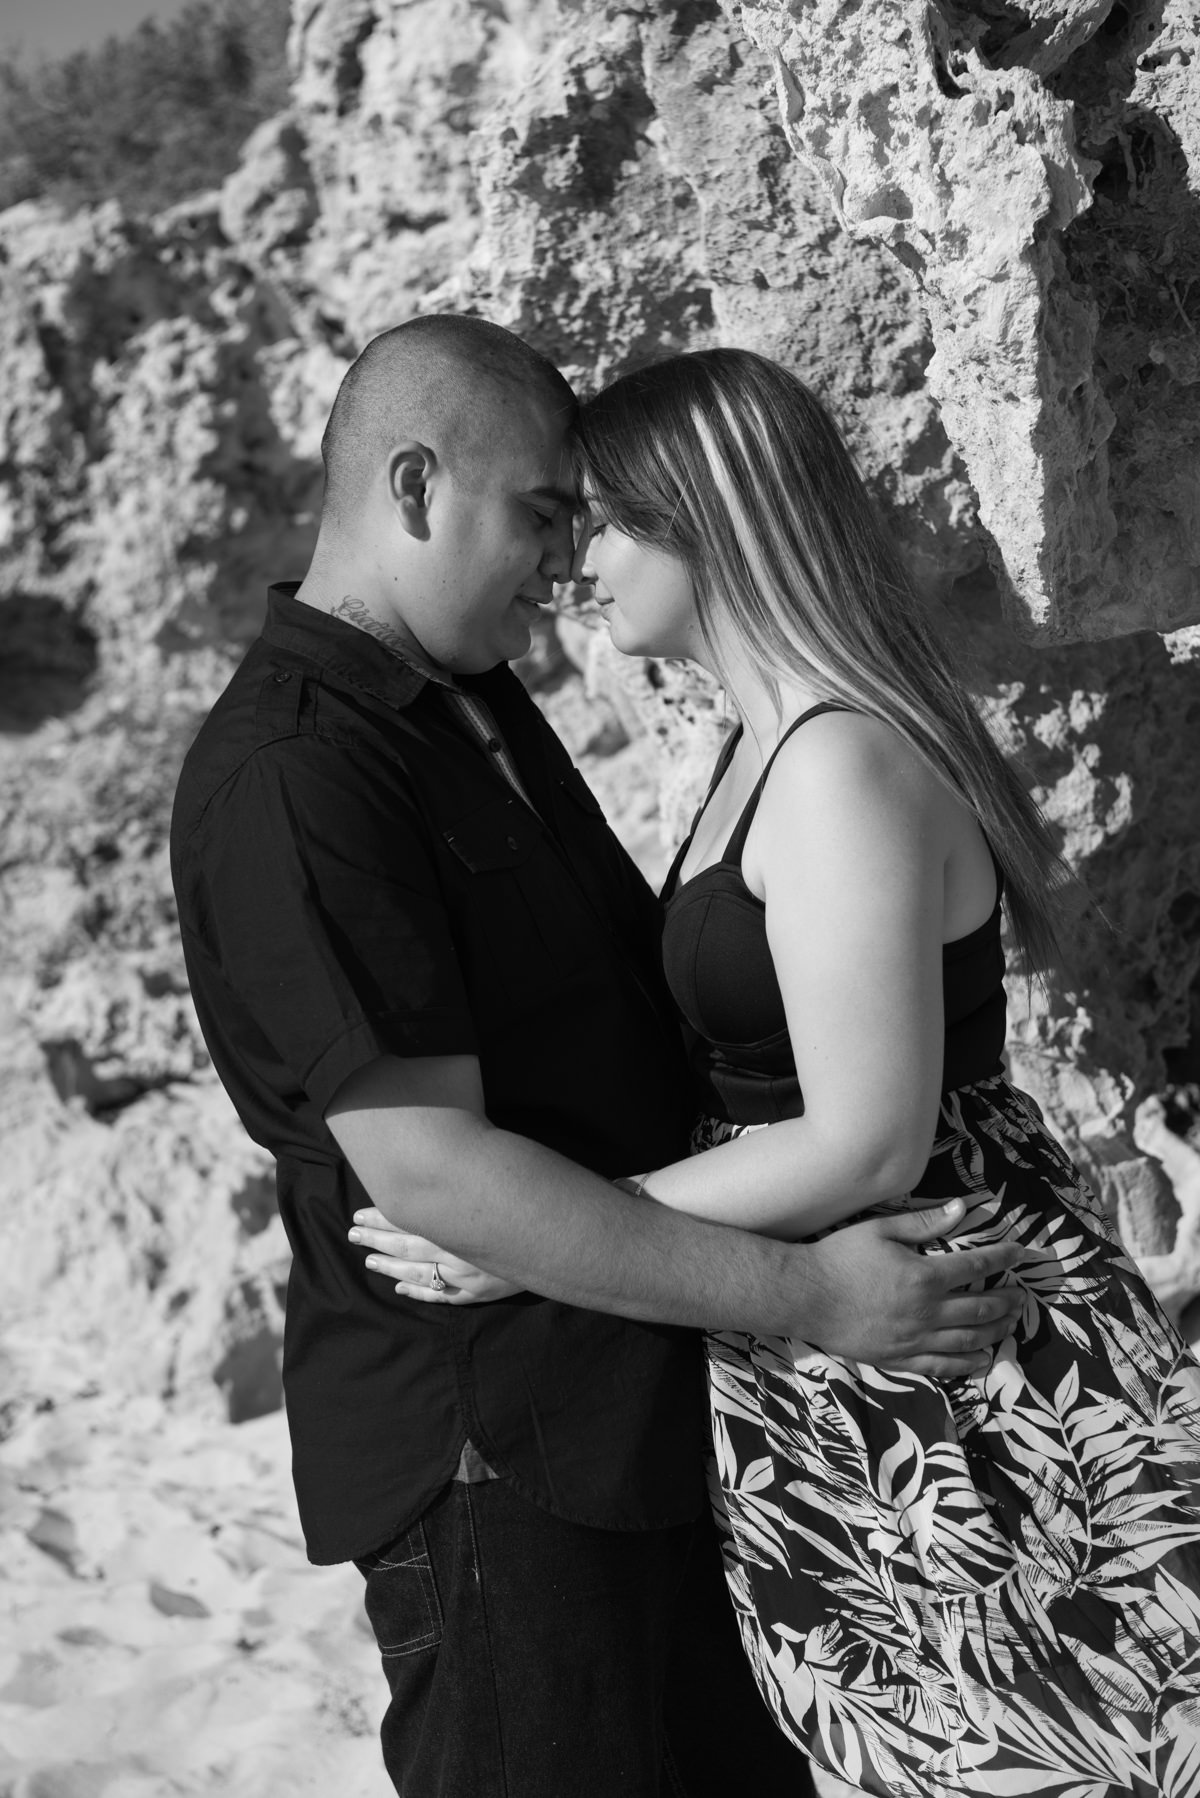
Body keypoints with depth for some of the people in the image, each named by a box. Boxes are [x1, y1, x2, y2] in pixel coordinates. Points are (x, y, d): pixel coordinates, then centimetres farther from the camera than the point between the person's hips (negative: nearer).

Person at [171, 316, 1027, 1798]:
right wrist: (803, 1298, -24)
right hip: (492, 1455, -9)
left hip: (647, 1400, 10)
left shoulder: (478, 702, 11)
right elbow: (430, 1170, -26)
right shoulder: (286, 779, -21)